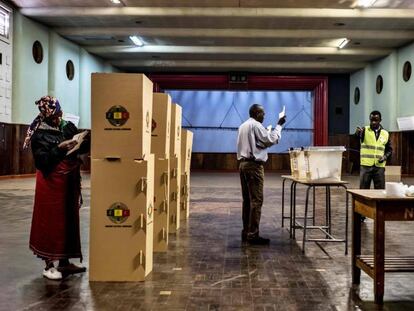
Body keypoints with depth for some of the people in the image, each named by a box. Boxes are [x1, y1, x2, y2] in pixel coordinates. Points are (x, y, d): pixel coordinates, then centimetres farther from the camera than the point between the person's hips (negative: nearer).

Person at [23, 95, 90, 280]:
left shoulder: (68, 127, 7)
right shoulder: (39, 135, -9)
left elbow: (83, 147, 8)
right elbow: (42, 161, -16)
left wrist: (86, 140, -11)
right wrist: (59, 149, -23)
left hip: (70, 182, 6)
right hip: (51, 183, -6)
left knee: (69, 220, 11)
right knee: (50, 222, -1)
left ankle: (64, 261, 23)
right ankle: (49, 265, 9)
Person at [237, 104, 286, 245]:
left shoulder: (243, 126, 17)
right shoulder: (256, 125, -11)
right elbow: (272, 140, -13)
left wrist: (267, 132, 19)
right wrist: (279, 125, -1)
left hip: (243, 163, 9)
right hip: (254, 165, -9)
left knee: (247, 199, 11)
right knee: (256, 200, -8)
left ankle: (246, 232, 12)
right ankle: (253, 235, -8)